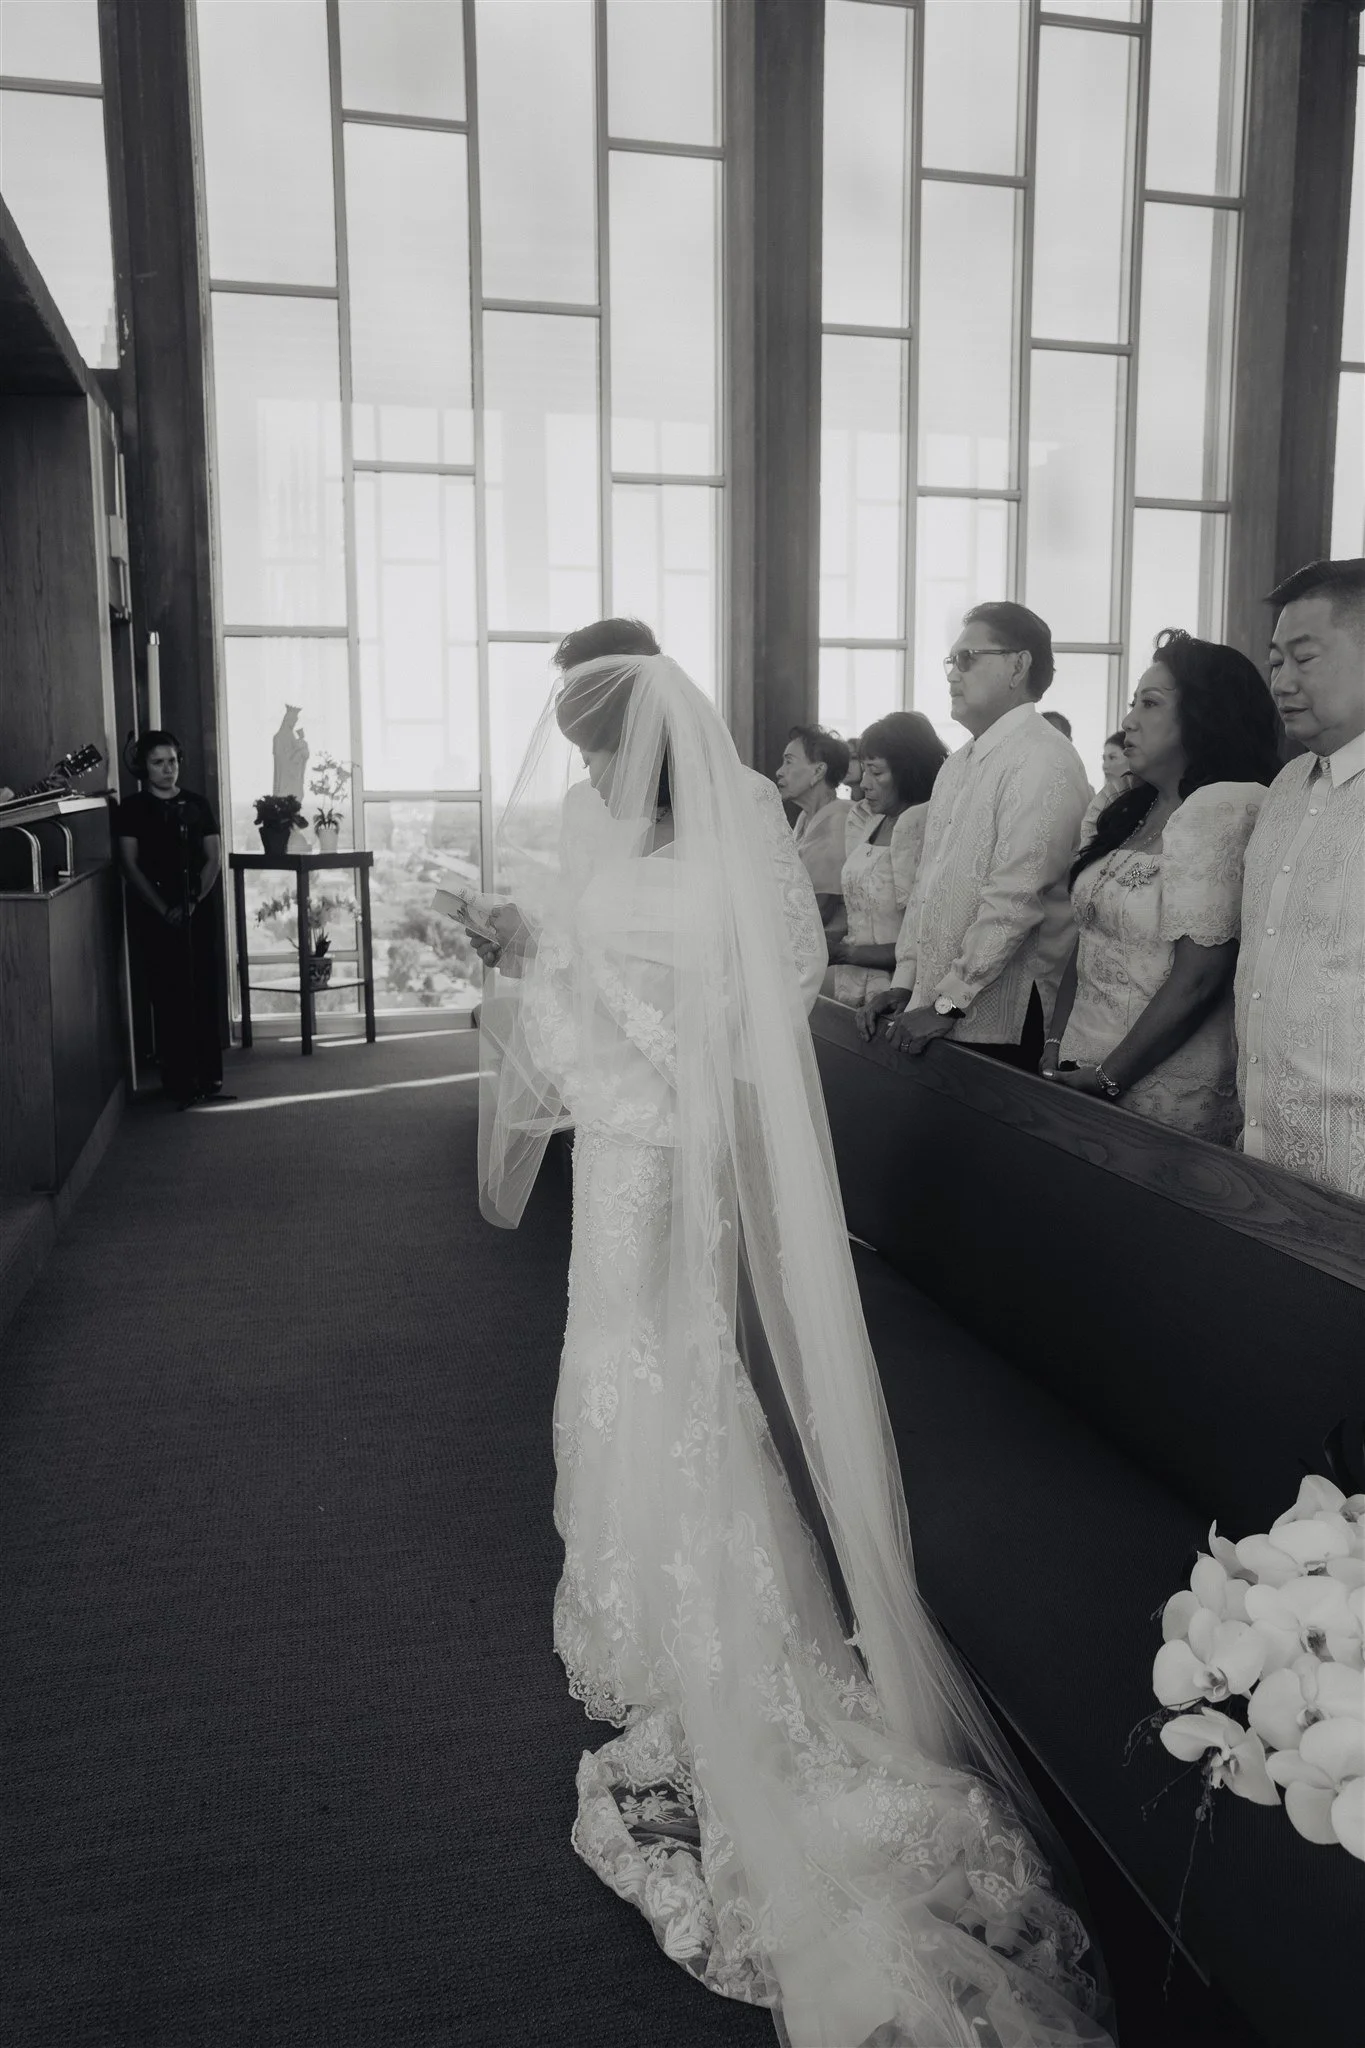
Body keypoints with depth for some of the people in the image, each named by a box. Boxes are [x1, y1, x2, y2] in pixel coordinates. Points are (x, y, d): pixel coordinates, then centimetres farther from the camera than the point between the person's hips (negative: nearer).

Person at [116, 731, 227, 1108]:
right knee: (168, 996, -3)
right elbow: (130, 865, -2)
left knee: (204, 993, 0)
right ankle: (178, 1080, 2)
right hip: (154, 915, -2)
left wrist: (192, 903, -9)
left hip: (199, 911, 2)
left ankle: (208, 1075, 7)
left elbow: (213, 858, 4)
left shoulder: (197, 804, 9)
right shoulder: (132, 809, 3)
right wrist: (165, 910, -12)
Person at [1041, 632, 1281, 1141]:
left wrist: (1107, 1078, -14)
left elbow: (1198, 977, -18)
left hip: (1160, 1095, -7)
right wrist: (1054, 1048, 0)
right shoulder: (1136, 813, 11)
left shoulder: (1223, 810, -14)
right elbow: (1087, 941, 10)